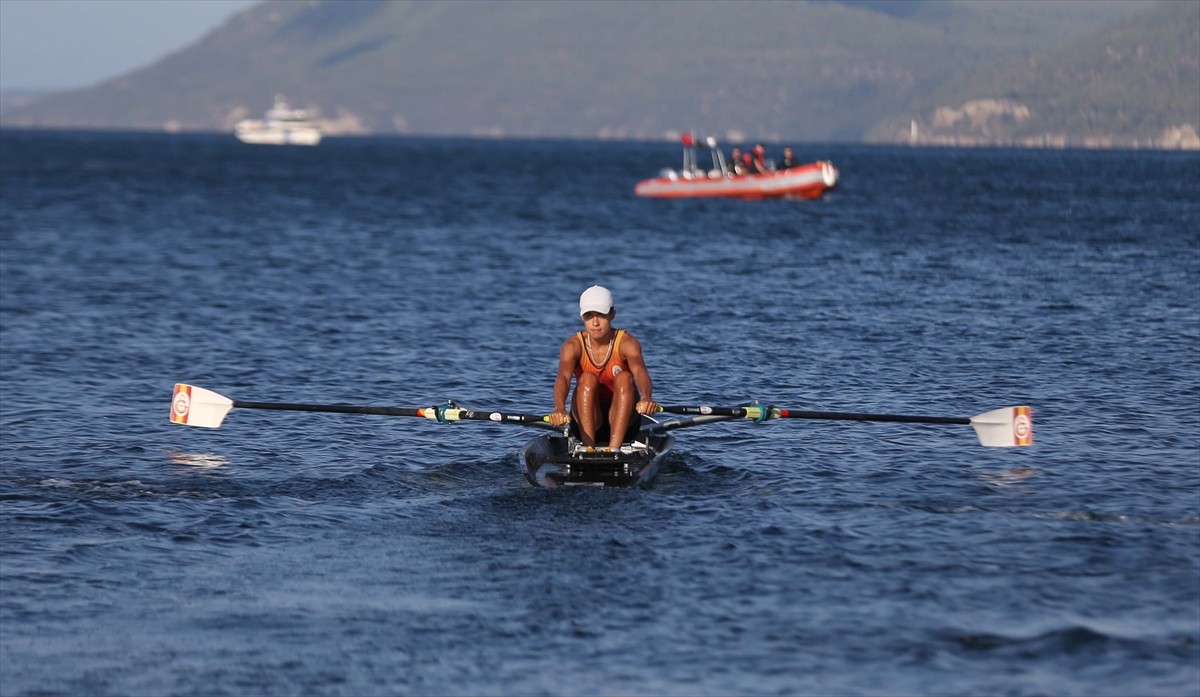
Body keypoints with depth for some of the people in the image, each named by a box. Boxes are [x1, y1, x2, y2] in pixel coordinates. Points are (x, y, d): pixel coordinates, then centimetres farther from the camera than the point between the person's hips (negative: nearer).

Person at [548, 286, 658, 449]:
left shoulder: (626, 343, -14)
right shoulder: (573, 345, -12)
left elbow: (640, 372, -34)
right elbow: (563, 377, -31)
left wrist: (646, 398, -57)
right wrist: (559, 408, -54)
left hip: (622, 422, 0)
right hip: (586, 421, 0)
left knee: (624, 378, -26)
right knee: (587, 379, -25)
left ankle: (614, 448, -37)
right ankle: (589, 448, -37)